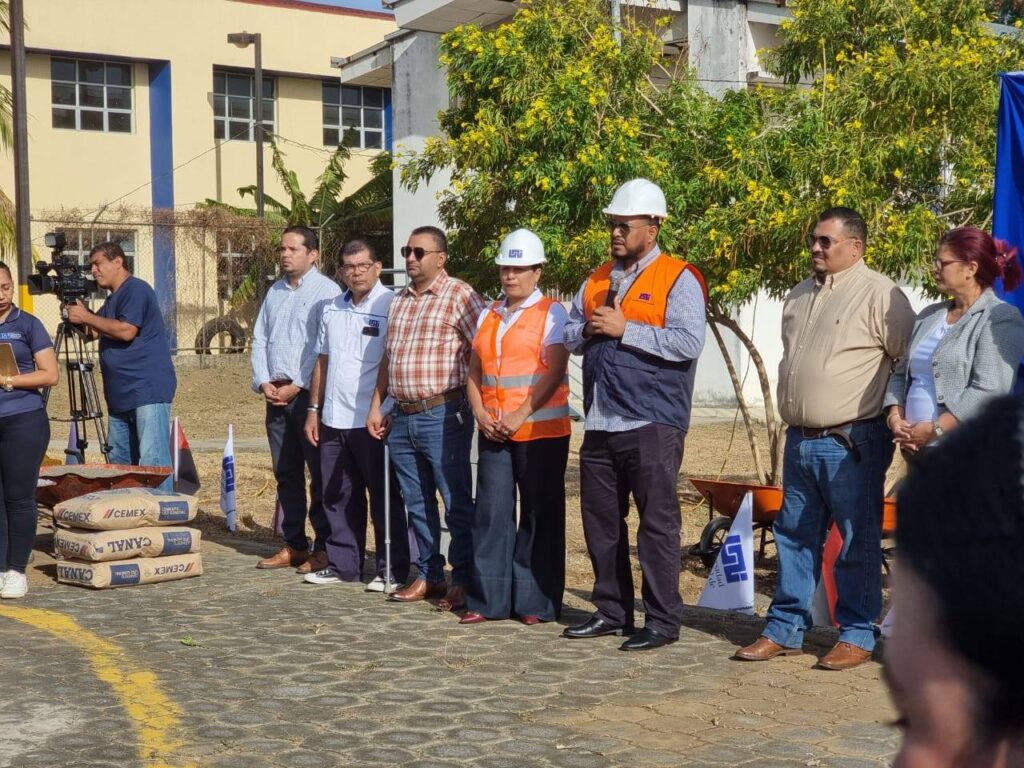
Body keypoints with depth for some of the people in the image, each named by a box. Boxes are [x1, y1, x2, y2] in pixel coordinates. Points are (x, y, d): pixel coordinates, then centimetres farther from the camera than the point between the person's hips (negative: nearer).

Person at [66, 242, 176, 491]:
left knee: (152, 460, -14)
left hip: (148, 390, -10)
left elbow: (126, 330, -19)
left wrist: (86, 317, -11)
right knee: (118, 460, 12)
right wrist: (78, 318, 5)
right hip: (122, 393, 10)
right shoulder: (113, 298, 22)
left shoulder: (136, 290, -8)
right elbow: (96, 332, 24)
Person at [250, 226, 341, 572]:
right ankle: (294, 545, 18)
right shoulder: (275, 292, 17)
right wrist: (264, 382, 2)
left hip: (309, 394, -7)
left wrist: (297, 386, -14)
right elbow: (260, 339, 16)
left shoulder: (326, 291, -6)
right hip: (276, 395, 7)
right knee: (286, 473, 10)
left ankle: (324, 548, 3)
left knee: (320, 474, -3)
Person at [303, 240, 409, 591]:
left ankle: (391, 569, 10)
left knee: (384, 498, 2)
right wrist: (314, 409, 16)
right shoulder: (332, 309, 14)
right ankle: (343, 565, 23)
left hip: (373, 421, -7)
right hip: (334, 419, 7)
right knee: (339, 497, 12)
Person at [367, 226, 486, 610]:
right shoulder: (399, 300, 16)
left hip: (442, 415, -7)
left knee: (456, 502, -1)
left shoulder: (459, 296, -7)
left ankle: (462, 582, 5)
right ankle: (428, 576, 23)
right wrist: (376, 405, 18)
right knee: (417, 502, 13)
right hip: (402, 417, 8)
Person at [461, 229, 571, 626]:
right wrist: (481, 414, -2)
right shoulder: (487, 316, 16)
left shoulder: (551, 313, -1)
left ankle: (536, 602, 8)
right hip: (493, 432, 5)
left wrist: (520, 415, -17)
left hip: (541, 431, -5)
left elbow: (554, 372, -11)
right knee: (491, 513, 3)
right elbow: (474, 371, 14)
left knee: (540, 516, 1)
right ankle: (488, 599, 9)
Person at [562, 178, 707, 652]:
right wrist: (588, 329, -2)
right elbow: (568, 333, 21)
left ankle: (662, 621, 5)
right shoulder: (598, 280, 17)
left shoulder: (678, 279, -6)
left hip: (651, 423, -7)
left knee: (657, 522, -2)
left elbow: (689, 342, -19)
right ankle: (611, 611, 23)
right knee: (600, 519, 12)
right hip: (600, 422, 7)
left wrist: (624, 329, -17)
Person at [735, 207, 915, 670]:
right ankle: (784, 630, 20)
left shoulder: (879, 295, -9)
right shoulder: (799, 297, 15)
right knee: (794, 536, 12)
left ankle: (857, 636, 11)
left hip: (852, 443, -8)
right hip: (799, 440, 8)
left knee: (858, 543, 1)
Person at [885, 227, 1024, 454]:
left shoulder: (1002, 318, -6)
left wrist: (935, 430, -17)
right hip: (917, 451, 7)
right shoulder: (929, 316, 19)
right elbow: (902, 374, 20)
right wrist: (895, 416, 1)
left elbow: (988, 390, -17)